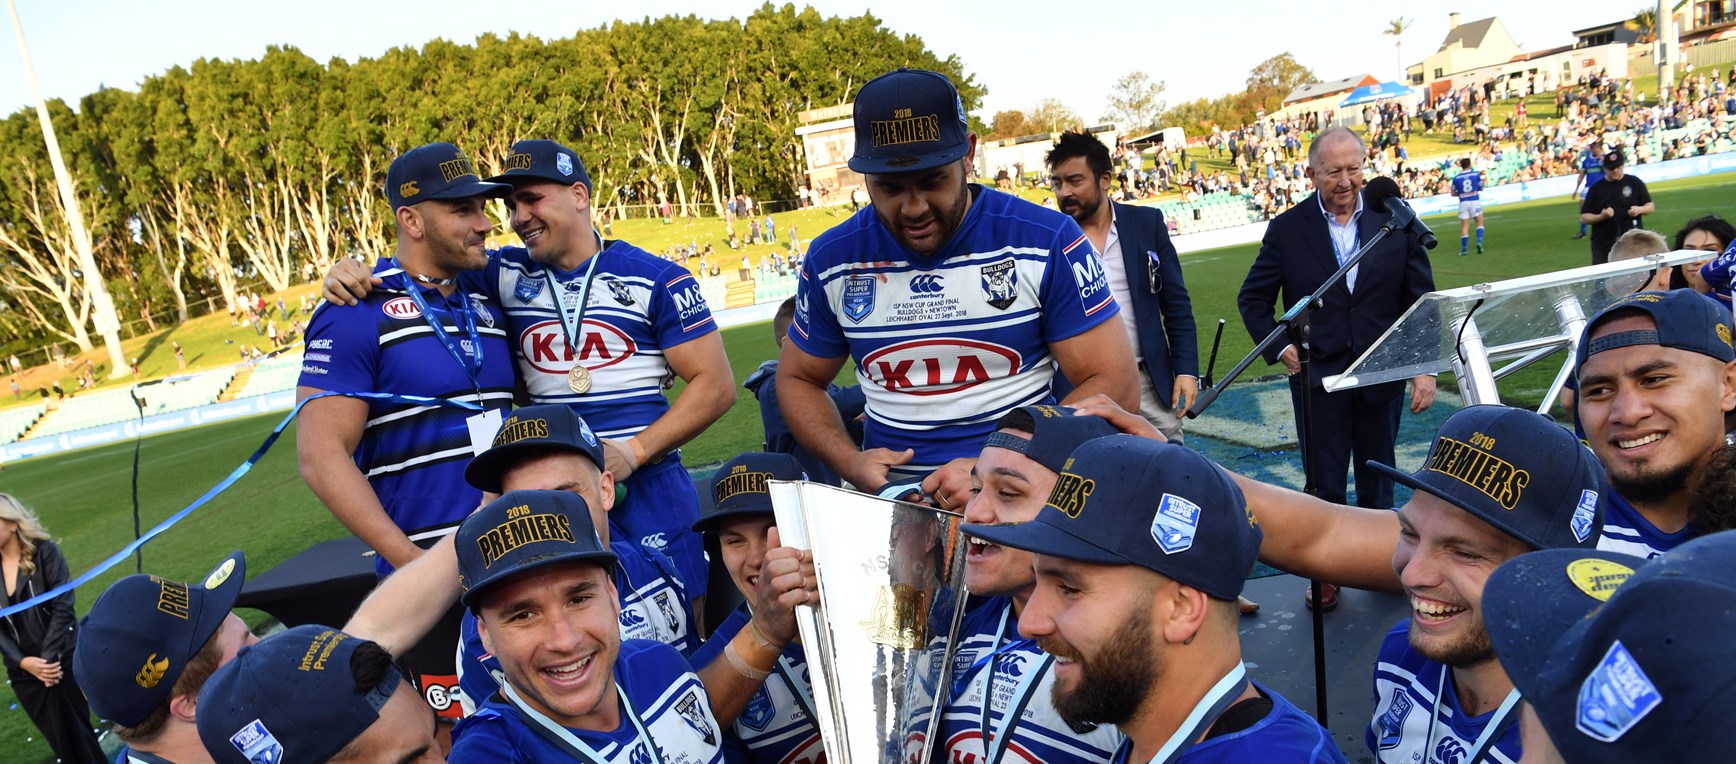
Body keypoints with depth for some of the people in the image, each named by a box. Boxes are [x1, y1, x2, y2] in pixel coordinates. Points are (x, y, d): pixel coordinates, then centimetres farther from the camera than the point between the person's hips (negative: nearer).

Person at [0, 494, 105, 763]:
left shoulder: (44, 551, -5)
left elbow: (62, 608, -10)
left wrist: (48, 658, -16)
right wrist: (22, 661, -11)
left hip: (61, 662, -4)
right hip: (23, 673, 4)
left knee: (75, 734, -1)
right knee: (61, 741, 10)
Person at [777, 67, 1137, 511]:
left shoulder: (1046, 242, -3)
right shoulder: (832, 261, 5)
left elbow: (1114, 385, -3)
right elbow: (796, 379, 18)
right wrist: (849, 462, -2)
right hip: (890, 490, 4)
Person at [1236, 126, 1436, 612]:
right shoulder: (1287, 229, -4)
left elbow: (1422, 299, 0)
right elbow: (1253, 299, 5)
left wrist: (1426, 368, -5)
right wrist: (1279, 348, -7)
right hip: (1318, 376, -1)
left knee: (1377, 479, 16)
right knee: (1323, 485, 6)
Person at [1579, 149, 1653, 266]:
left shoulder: (1635, 183, 5)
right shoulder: (1596, 188, 2)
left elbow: (1651, 207, 10)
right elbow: (1584, 218, 2)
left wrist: (1639, 209, -12)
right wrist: (1601, 217, -17)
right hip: (1604, 247, -1)